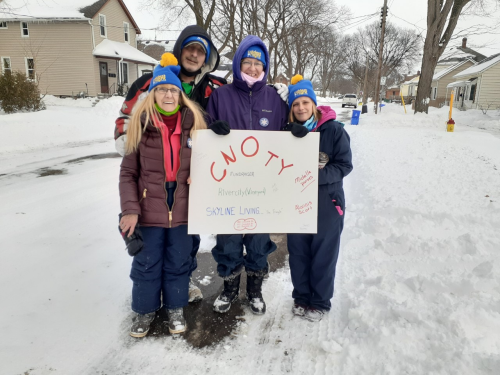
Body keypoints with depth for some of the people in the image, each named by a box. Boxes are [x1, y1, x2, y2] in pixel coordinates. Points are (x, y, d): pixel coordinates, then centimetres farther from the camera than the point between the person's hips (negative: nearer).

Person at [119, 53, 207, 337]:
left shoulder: (194, 122, -1)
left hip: (183, 208, 1)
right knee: (147, 263, 12)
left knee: (178, 262, 15)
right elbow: (128, 172, -4)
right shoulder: (141, 124, -4)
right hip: (150, 209, -1)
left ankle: (176, 309, 36)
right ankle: (146, 310, 35)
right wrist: (130, 209, -12)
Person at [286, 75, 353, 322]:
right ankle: (301, 297, 33)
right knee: (298, 254, 13)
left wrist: (317, 176, -25)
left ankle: (320, 302, 28)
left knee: (323, 255, 8)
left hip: (327, 204, -3)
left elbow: (344, 165, -10)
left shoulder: (334, 130, -9)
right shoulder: (288, 132, 1)